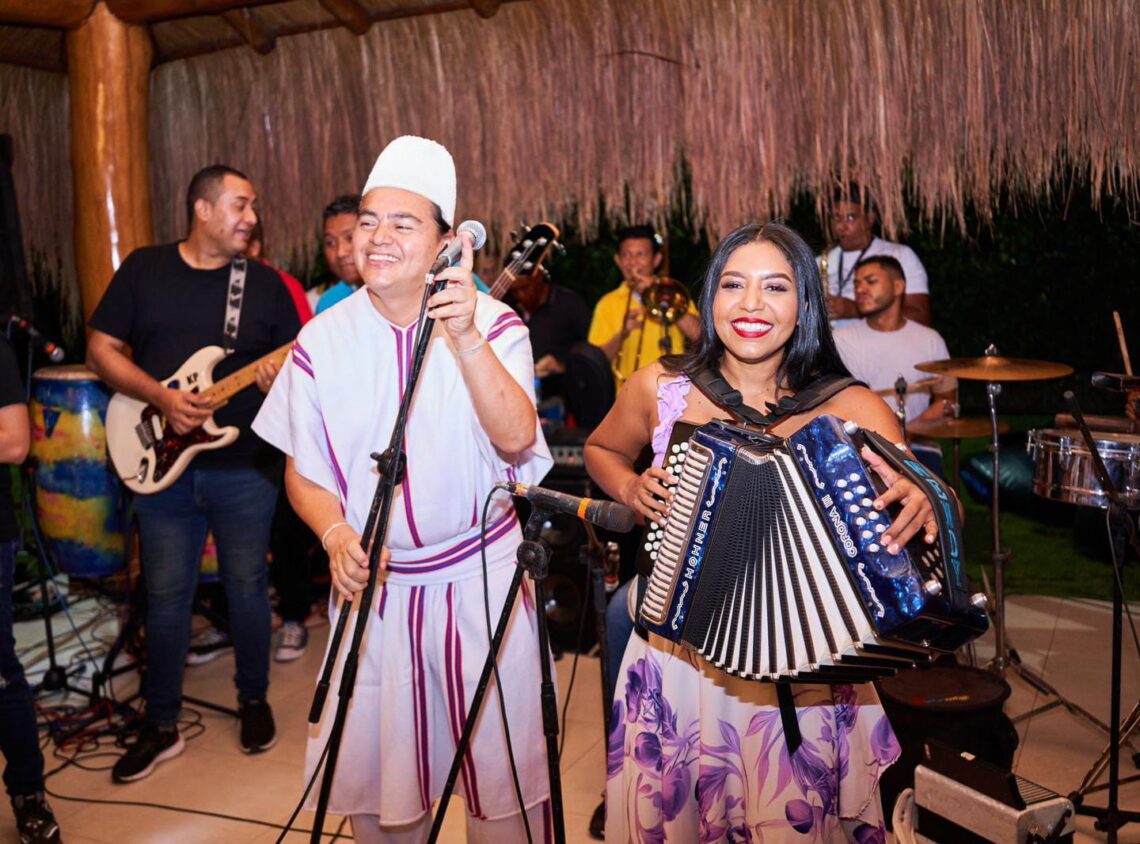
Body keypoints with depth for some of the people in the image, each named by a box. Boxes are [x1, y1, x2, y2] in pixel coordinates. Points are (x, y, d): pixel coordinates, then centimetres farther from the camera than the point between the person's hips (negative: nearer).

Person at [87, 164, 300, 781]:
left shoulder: (264, 282, 4)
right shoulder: (143, 269, 4)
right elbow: (101, 348, 1)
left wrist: (282, 381, -19)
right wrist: (161, 397, -13)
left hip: (245, 467, 0)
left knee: (247, 587, 9)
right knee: (165, 596, 7)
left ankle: (254, 702, 29)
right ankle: (161, 726, 21)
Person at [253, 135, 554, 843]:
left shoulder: (496, 324, -8)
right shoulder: (322, 341, -3)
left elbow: (516, 440, -23)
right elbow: (303, 472, 6)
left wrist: (466, 339, -35)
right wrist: (337, 535, -13)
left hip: (484, 581, -2)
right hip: (374, 586, 2)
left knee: (505, 774, 7)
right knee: (375, 772, 13)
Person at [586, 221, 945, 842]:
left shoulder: (850, 409, -10)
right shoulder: (660, 388, -5)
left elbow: (924, 502, -14)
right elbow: (601, 451, 13)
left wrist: (922, 506, -36)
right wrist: (630, 489, -6)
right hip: (679, 660, 2)